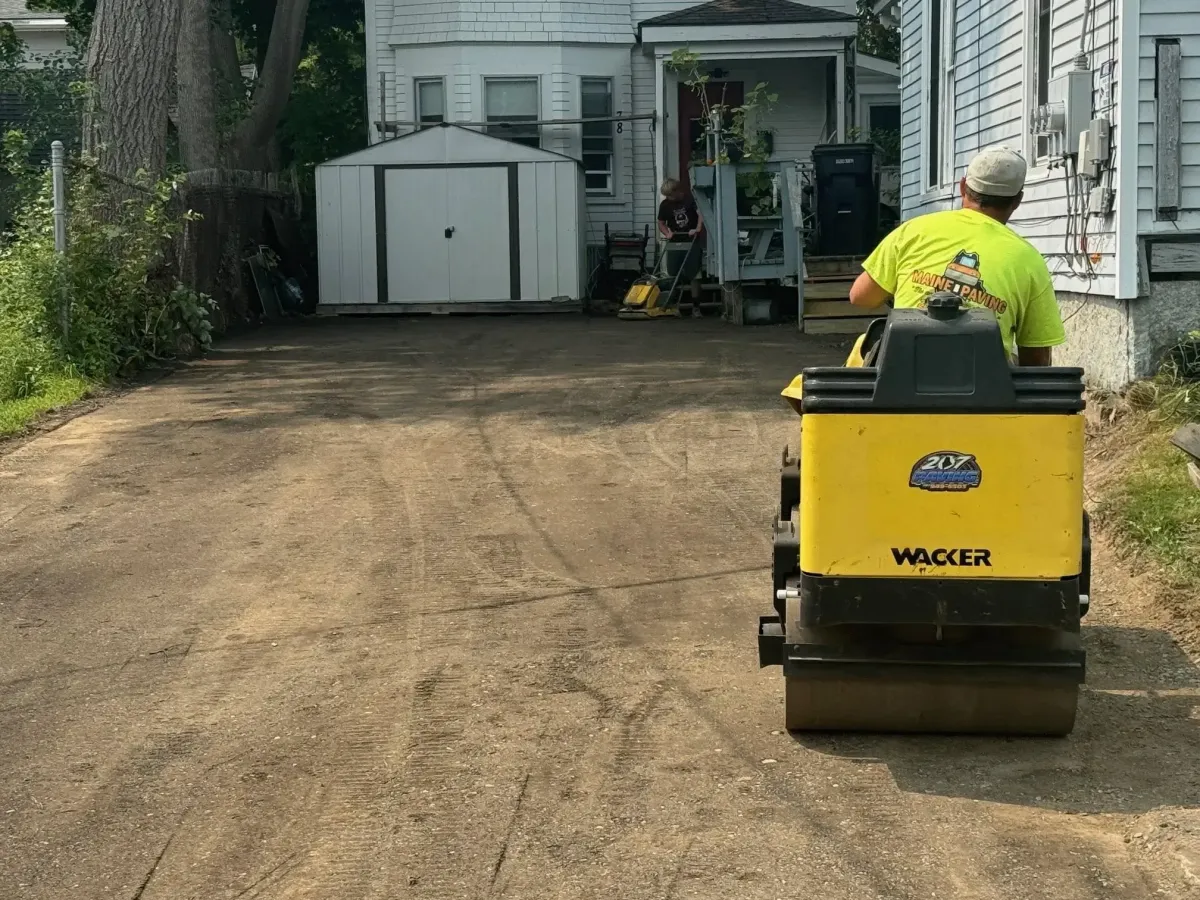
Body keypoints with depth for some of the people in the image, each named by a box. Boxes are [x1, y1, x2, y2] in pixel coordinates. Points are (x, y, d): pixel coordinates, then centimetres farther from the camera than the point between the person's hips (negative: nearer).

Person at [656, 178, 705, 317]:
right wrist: (667, 233, -5)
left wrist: (698, 229, -31)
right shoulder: (664, 205, 6)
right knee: (672, 276, 1)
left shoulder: (691, 199, -5)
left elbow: (701, 213, -17)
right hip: (674, 244, 3)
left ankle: (695, 306, 5)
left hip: (692, 242, -3)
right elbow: (661, 223, 15)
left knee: (694, 276, -1)